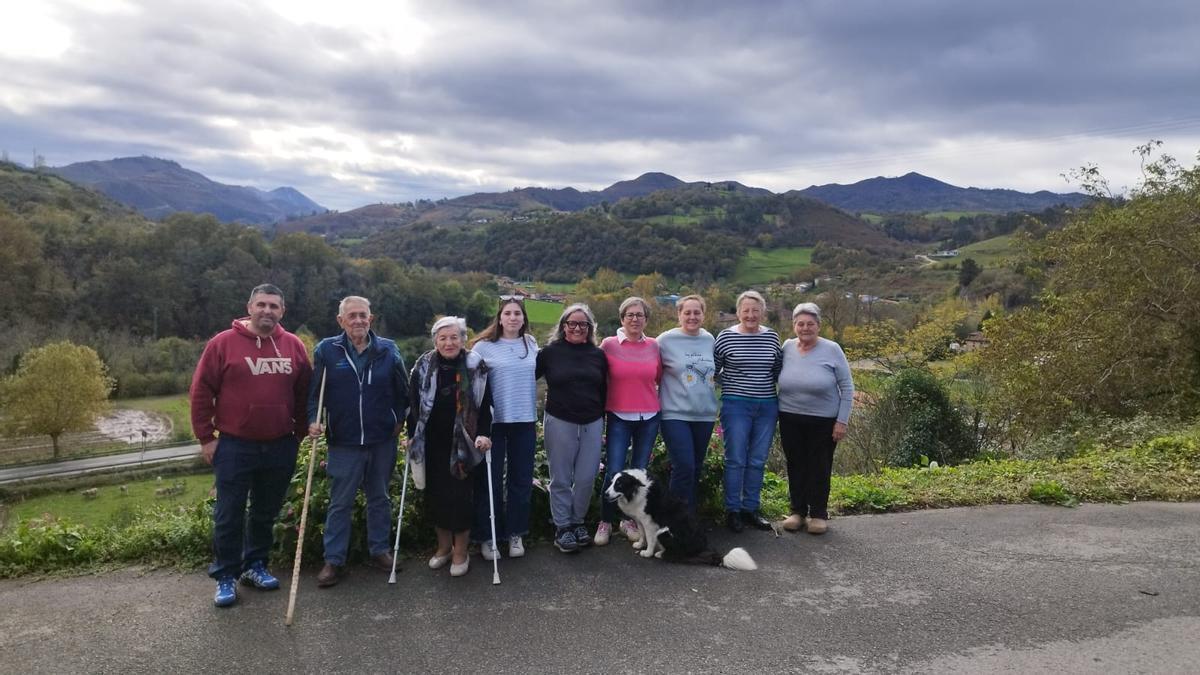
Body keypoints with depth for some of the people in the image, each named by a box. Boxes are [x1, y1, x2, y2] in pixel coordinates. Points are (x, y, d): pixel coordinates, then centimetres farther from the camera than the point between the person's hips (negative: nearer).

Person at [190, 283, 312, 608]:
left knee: (266, 513, 15)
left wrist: (299, 432, 10)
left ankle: (255, 565, 31)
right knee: (229, 516, 4)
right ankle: (225, 577, 18)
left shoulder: (294, 346, 3)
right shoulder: (223, 343, -6)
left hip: (280, 447, 3)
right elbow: (201, 392, -3)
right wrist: (206, 438, -4)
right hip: (235, 447, -3)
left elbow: (305, 393, 11)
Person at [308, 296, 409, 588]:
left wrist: (399, 419, 3)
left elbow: (402, 391, 8)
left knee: (380, 499, 14)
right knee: (340, 503, 6)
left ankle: (380, 550, 28)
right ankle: (334, 560, 16)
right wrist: (313, 420, -12)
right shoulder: (326, 350, -3)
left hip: (383, 440, 2)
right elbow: (312, 391, 0)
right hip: (344, 442, -2)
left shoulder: (388, 350, 1)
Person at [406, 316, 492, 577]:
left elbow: (485, 405, -1)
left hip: (462, 444, -2)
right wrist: (412, 435, 2)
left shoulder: (476, 367, -4)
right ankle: (444, 545, 28)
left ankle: (460, 551, 16)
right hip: (431, 445, 2)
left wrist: (483, 434, -11)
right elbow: (413, 404, 6)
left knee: (460, 495, -1)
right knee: (435, 494, 9)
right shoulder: (423, 367, 1)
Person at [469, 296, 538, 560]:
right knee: (490, 480, 3)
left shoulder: (531, 344, 7)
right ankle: (487, 536, 16)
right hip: (494, 421, -3)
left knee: (521, 479, 9)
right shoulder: (484, 346, -5)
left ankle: (515, 533, 23)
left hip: (525, 421, 4)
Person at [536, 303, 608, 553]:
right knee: (561, 479, 4)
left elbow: (603, 391, 13)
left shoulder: (598, 355, 7)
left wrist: (603, 420, 13)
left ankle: (578, 521, 23)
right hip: (560, 423, -2)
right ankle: (562, 528, 15)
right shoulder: (550, 352, -2)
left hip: (592, 424, 3)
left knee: (586, 478, 4)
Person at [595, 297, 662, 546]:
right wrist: (599, 412, -1)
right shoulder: (608, 345, -4)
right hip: (618, 418, -2)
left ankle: (630, 521, 27)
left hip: (649, 417, 3)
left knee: (639, 472, 10)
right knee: (614, 472, -6)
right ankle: (605, 522, 14)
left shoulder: (654, 346, 2)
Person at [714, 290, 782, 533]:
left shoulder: (772, 337, 6)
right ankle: (732, 510, 12)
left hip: (767, 407, 4)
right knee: (736, 460, 0)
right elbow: (712, 370, 4)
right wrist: (731, 384, -3)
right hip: (736, 406, -4)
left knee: (758, 461, 9)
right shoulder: (726, 337, -5)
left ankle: (750, 509, 20)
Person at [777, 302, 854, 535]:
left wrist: (842, 421, -10)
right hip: (790, 420, 3)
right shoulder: (787, 347, -2)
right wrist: (778, 413, 8)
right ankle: (797, 511, 24)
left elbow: (847, 387, -6)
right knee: (796, 466, 11)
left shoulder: (832, 350, -11)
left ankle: (818, 514, 20)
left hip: (824, 421, -3)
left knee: (819, 468, 7)